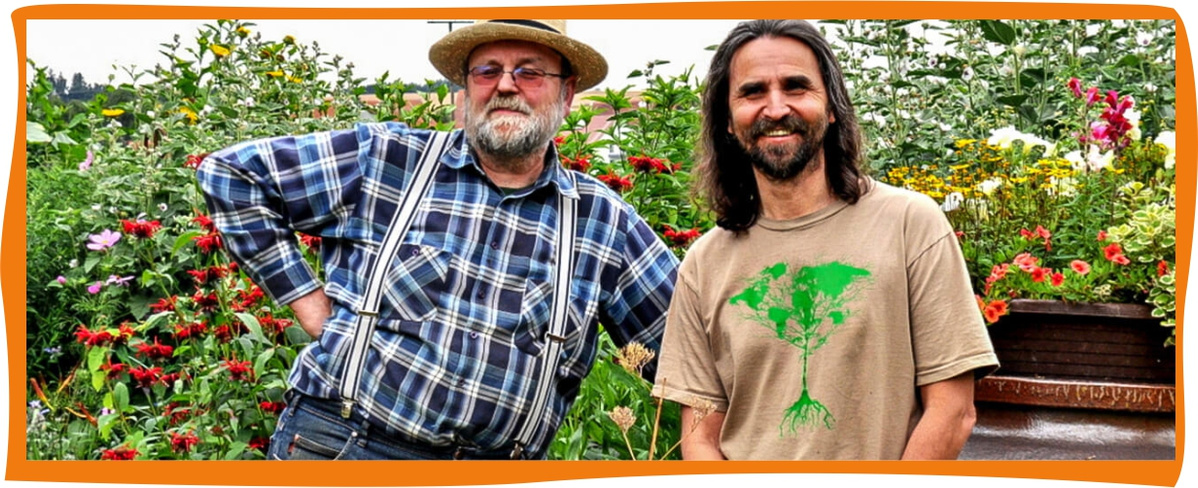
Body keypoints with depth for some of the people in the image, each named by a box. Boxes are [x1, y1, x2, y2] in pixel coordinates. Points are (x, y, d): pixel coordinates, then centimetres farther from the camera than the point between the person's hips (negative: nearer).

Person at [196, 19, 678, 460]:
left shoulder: (603, 220, 3)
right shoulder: (383, 159, -2)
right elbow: (232, 172, 2)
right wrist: (309, 301, -2)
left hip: (496, 467, 2)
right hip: (338, 444, -1)